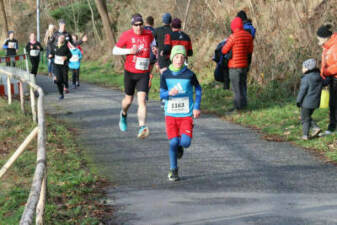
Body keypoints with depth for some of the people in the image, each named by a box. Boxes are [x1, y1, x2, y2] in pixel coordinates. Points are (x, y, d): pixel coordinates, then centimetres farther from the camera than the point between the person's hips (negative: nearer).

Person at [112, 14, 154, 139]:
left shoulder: (149, 34, 2)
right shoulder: (127, 35, -5)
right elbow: (115, 50, -3)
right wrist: (129, 51, -17)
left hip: (144, 73, 0)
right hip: (130, 72, 0)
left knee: (142, 101, -14)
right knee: (128, 100, 13)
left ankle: (142, 128, -22)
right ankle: (123, 115, 47)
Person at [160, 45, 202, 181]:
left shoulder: (189, 74, -5)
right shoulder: (165, 75, -2)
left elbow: (198, 89, 10)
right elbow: (162, 94, -1)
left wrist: (197, 107, 4)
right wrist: (169, 93, -23)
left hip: (186, 114, 0)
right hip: (170, 114, 1)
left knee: (185, 142, -12)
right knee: (173, 142, -4)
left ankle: (180, 146, 26)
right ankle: (173, 170, 13)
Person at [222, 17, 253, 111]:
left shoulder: (233, 36, -17)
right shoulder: (248, 35, 4)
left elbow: (224, 50, -9)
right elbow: (250, 50, 15)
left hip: (235, 65, -7)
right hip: (244, 64, 7)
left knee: (236, 86, -1)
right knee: (243, 84, 17)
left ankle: (239, 105, 1)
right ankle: (243, 104, 23)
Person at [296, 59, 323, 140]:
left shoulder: (306, 78, -17)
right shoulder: (319, 77, 5)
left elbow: (302, 91, -16)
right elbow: (319, 89, 13)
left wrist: (298, 101, -9)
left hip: (307, 102, -7)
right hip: (315, 102, 7)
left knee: (305, 119, 4)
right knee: (308, 117, 22)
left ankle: (305, 135, 5)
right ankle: (315, 127, 8)